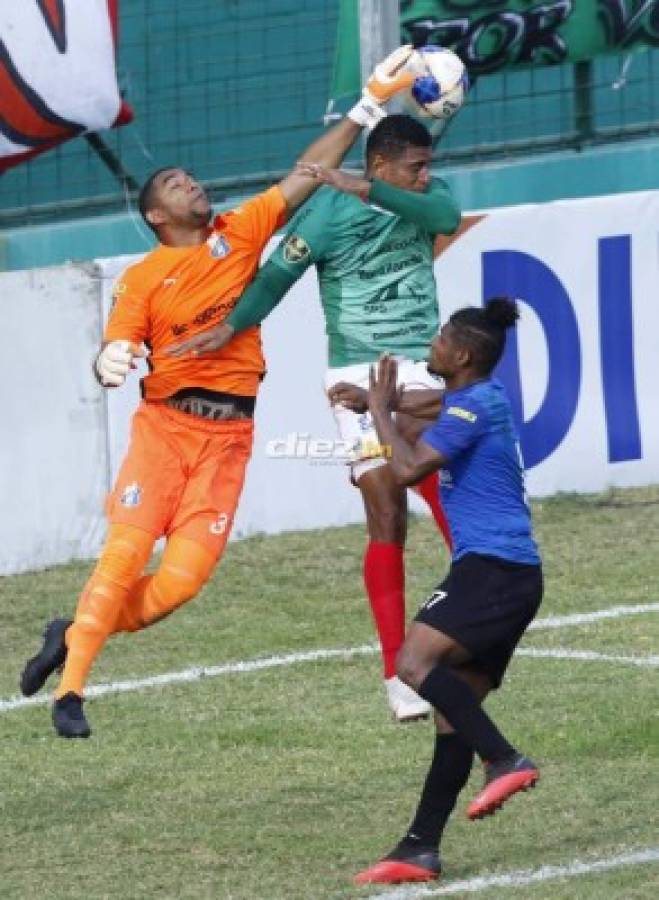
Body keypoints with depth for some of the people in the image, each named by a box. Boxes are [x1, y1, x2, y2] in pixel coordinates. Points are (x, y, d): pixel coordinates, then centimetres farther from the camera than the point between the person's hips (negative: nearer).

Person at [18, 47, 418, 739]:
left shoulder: (240, 233, 9)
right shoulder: (143, 278, 2)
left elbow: (306, 175, 9)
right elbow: (115, 352, -3)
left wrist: (370, 106, 7)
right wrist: (109, 365, -28)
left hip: (228, 434, 2)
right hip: (165, 423, -2)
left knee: (183, 577, -9)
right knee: (125, 552, -15)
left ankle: (76, 636, 11)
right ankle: (70, 688, -9)